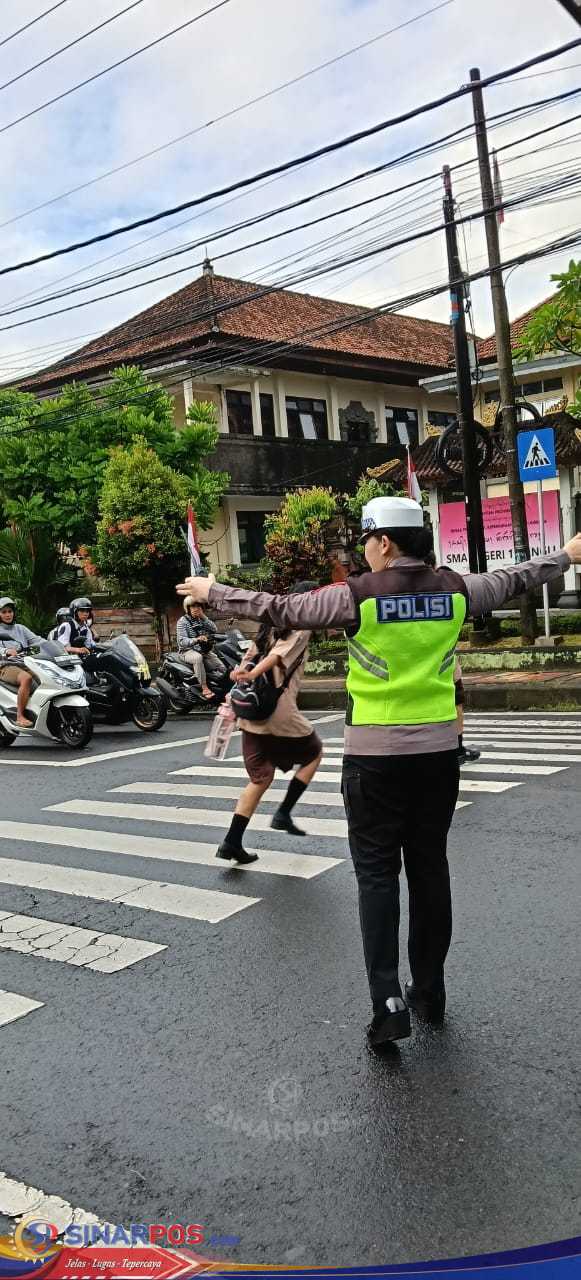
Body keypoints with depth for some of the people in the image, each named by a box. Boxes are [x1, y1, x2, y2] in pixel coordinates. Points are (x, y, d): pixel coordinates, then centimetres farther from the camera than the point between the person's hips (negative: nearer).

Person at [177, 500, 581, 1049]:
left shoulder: (358, 594, -11)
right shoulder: (455, 588, 2)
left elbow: (280, 609, -4)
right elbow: (512, 580, 18)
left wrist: (213, 591, 9)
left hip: (375, 755, -4)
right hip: (438, 751, 4)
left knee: (377, 875, 3)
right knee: (429, 868, 14)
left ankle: (388, 1001, -4)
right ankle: (429, 990, 25)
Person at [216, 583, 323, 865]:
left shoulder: (270, 625, 18)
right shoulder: (302, 627, -5)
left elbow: (249, 657, 11)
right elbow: (278, 655, -20)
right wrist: (252, 675, -31)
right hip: (280, 713, -7)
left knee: (260, 778, 14)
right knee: (314, 752, 20)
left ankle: (232, 842, 7)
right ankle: (284, 813, 12)